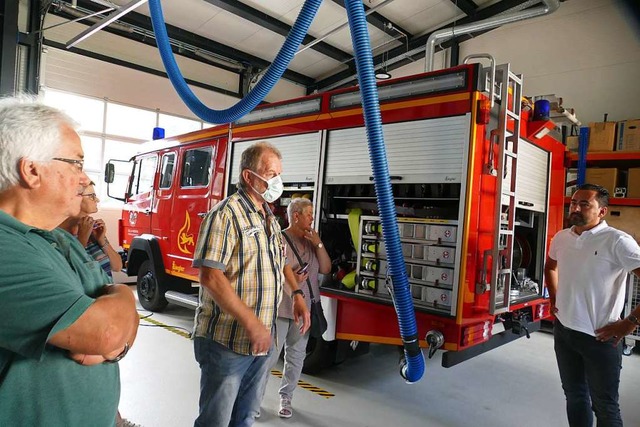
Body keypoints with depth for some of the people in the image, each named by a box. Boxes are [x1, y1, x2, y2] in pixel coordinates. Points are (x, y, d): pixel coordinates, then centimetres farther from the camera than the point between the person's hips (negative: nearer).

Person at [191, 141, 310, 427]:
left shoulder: (269, 218, 11)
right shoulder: (226, 214, -16)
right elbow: (210, 276, -23)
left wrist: (297, 294, 11)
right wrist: (251, 323, -25)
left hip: (261, 340, 8)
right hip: (226, 342, -7)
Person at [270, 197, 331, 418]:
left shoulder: (311, 241, 9)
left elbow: (326, 269, 5)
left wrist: (318, 244, -6)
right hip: (279, 308, -5)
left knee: (296, 355, 12)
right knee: (269, 354, 2)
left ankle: (285, 398, 26)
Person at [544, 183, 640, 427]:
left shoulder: (617, 241, -17)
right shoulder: (561, 238, 3)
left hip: (599, 338, -5)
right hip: (563, 331, 6)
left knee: (605, 406, 9)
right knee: (574, 396, 21)